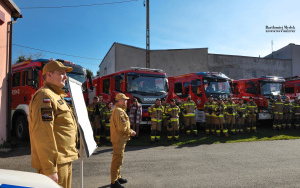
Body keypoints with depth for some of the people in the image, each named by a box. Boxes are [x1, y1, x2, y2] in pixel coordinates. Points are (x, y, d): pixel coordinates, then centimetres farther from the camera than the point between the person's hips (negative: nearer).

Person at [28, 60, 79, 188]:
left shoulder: (57, 97, 18)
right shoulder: (45, 97, -15)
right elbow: (42, 136, -23)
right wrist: (50, 170, -24)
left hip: (64, 161, 10)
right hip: (55, 163, -10)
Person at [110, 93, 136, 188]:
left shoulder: (120, 110, 15)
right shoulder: (119, 111, -20)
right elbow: (122, 127, -25)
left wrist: (130, 131, 11)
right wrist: (131, 132, -12)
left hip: (119, 139, 11)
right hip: (119, 139, -11)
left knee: (118, 159, 20)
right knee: (117, 160, -4)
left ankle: (118, 177, 34)